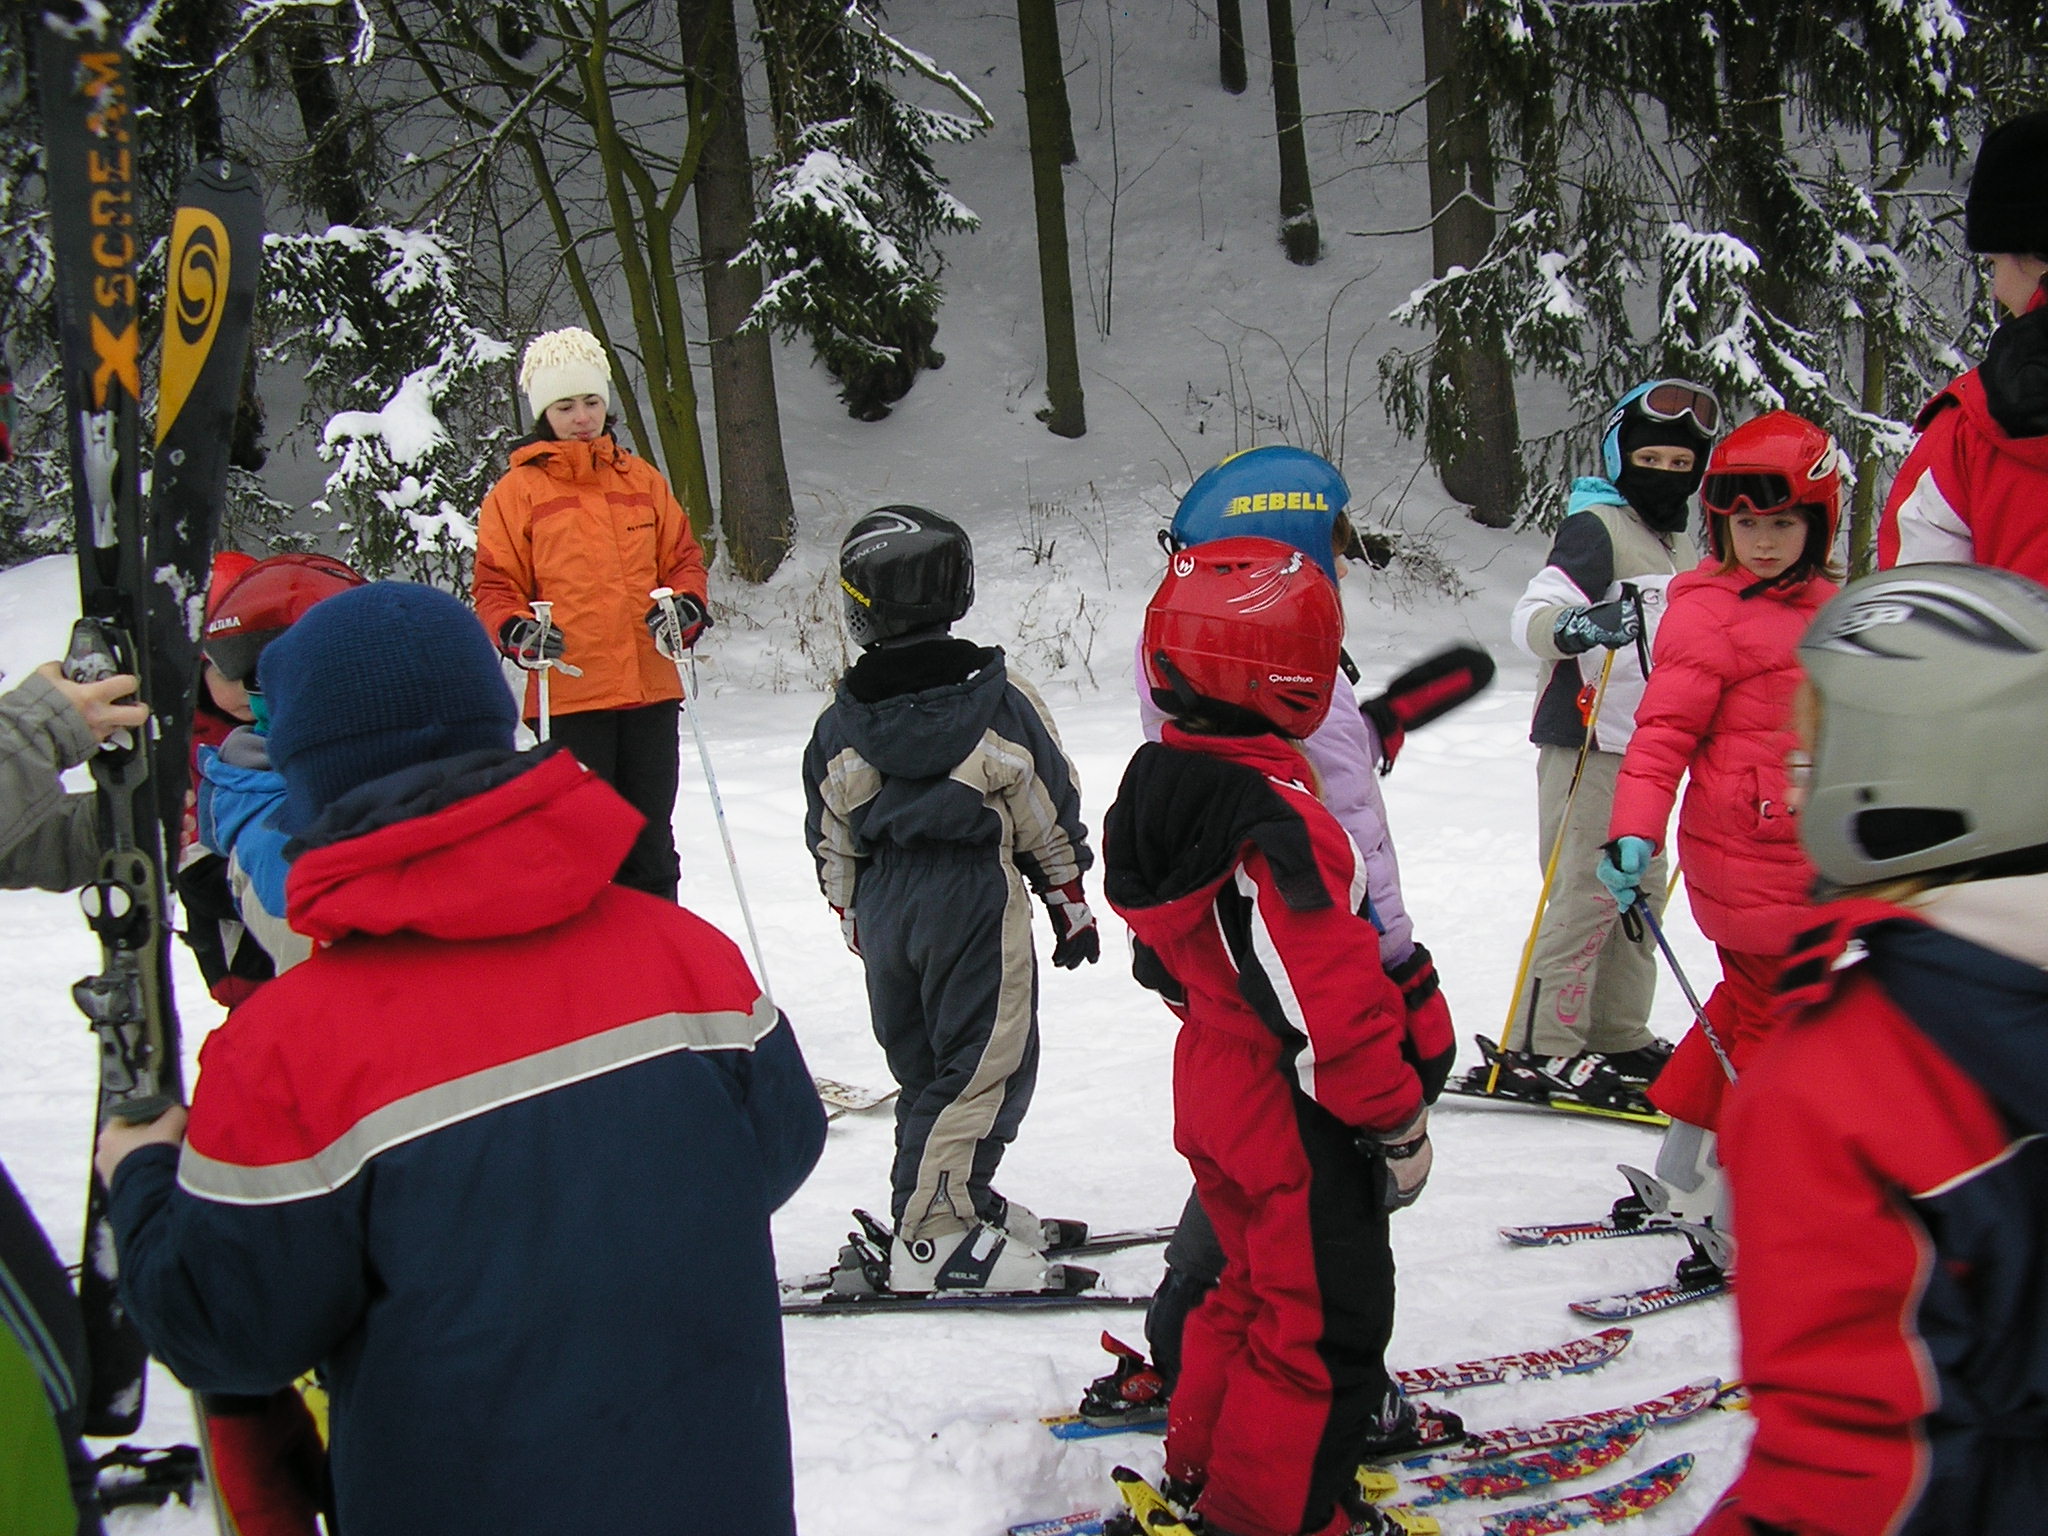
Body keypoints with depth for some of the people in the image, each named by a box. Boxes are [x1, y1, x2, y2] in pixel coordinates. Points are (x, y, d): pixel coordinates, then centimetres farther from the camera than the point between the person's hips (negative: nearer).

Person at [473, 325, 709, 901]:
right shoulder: (518, 489, 3)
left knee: (651, 841, 11)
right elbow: (494, 586, 2)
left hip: (651, 689, 3)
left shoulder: (642, 480, 13)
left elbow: (682, 559, 15)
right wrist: (518, 632, -19)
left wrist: (687, 608, -6)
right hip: (567, 696, -3)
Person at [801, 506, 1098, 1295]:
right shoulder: (1001, 700, -7)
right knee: (985, 1067, 0)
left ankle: (955, 1199, 26)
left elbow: (829, 841, 9)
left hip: (882, 905, 5)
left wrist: (855, 920, 24)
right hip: (977, 902, -4)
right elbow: (1053, 814, -1)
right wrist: (1070, 903, 11)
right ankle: (934, 1235, -3)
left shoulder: (840, 723, 0)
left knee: (922, 1064, 18)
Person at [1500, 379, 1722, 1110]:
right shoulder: (1595, 528, -9)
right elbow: (1532, 615, -24)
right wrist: (1578, 626, -43)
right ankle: (1538, 1049, -6)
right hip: (1588, 742, -9)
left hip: (1644, 747, 9)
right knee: (1588, 893, -11)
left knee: (1641, 890, 13)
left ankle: (1617, 1035, 22)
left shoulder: (1676, 545, 17)